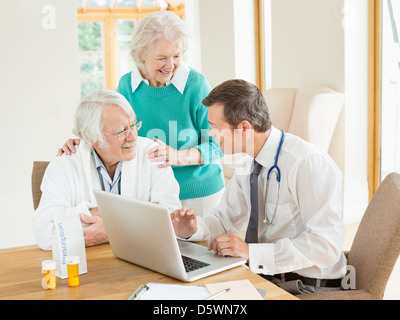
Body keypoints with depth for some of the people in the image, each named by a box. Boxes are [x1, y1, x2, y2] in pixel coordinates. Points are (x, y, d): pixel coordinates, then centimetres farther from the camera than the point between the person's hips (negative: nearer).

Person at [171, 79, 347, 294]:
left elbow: (326, 245, -26)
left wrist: (251, 251, -30)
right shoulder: (248, 163, 4)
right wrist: (193, 228, -7)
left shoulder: (309, 164, -22)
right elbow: (226, 217, 14)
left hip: (310, 288, -7)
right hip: (264, 275, 7)